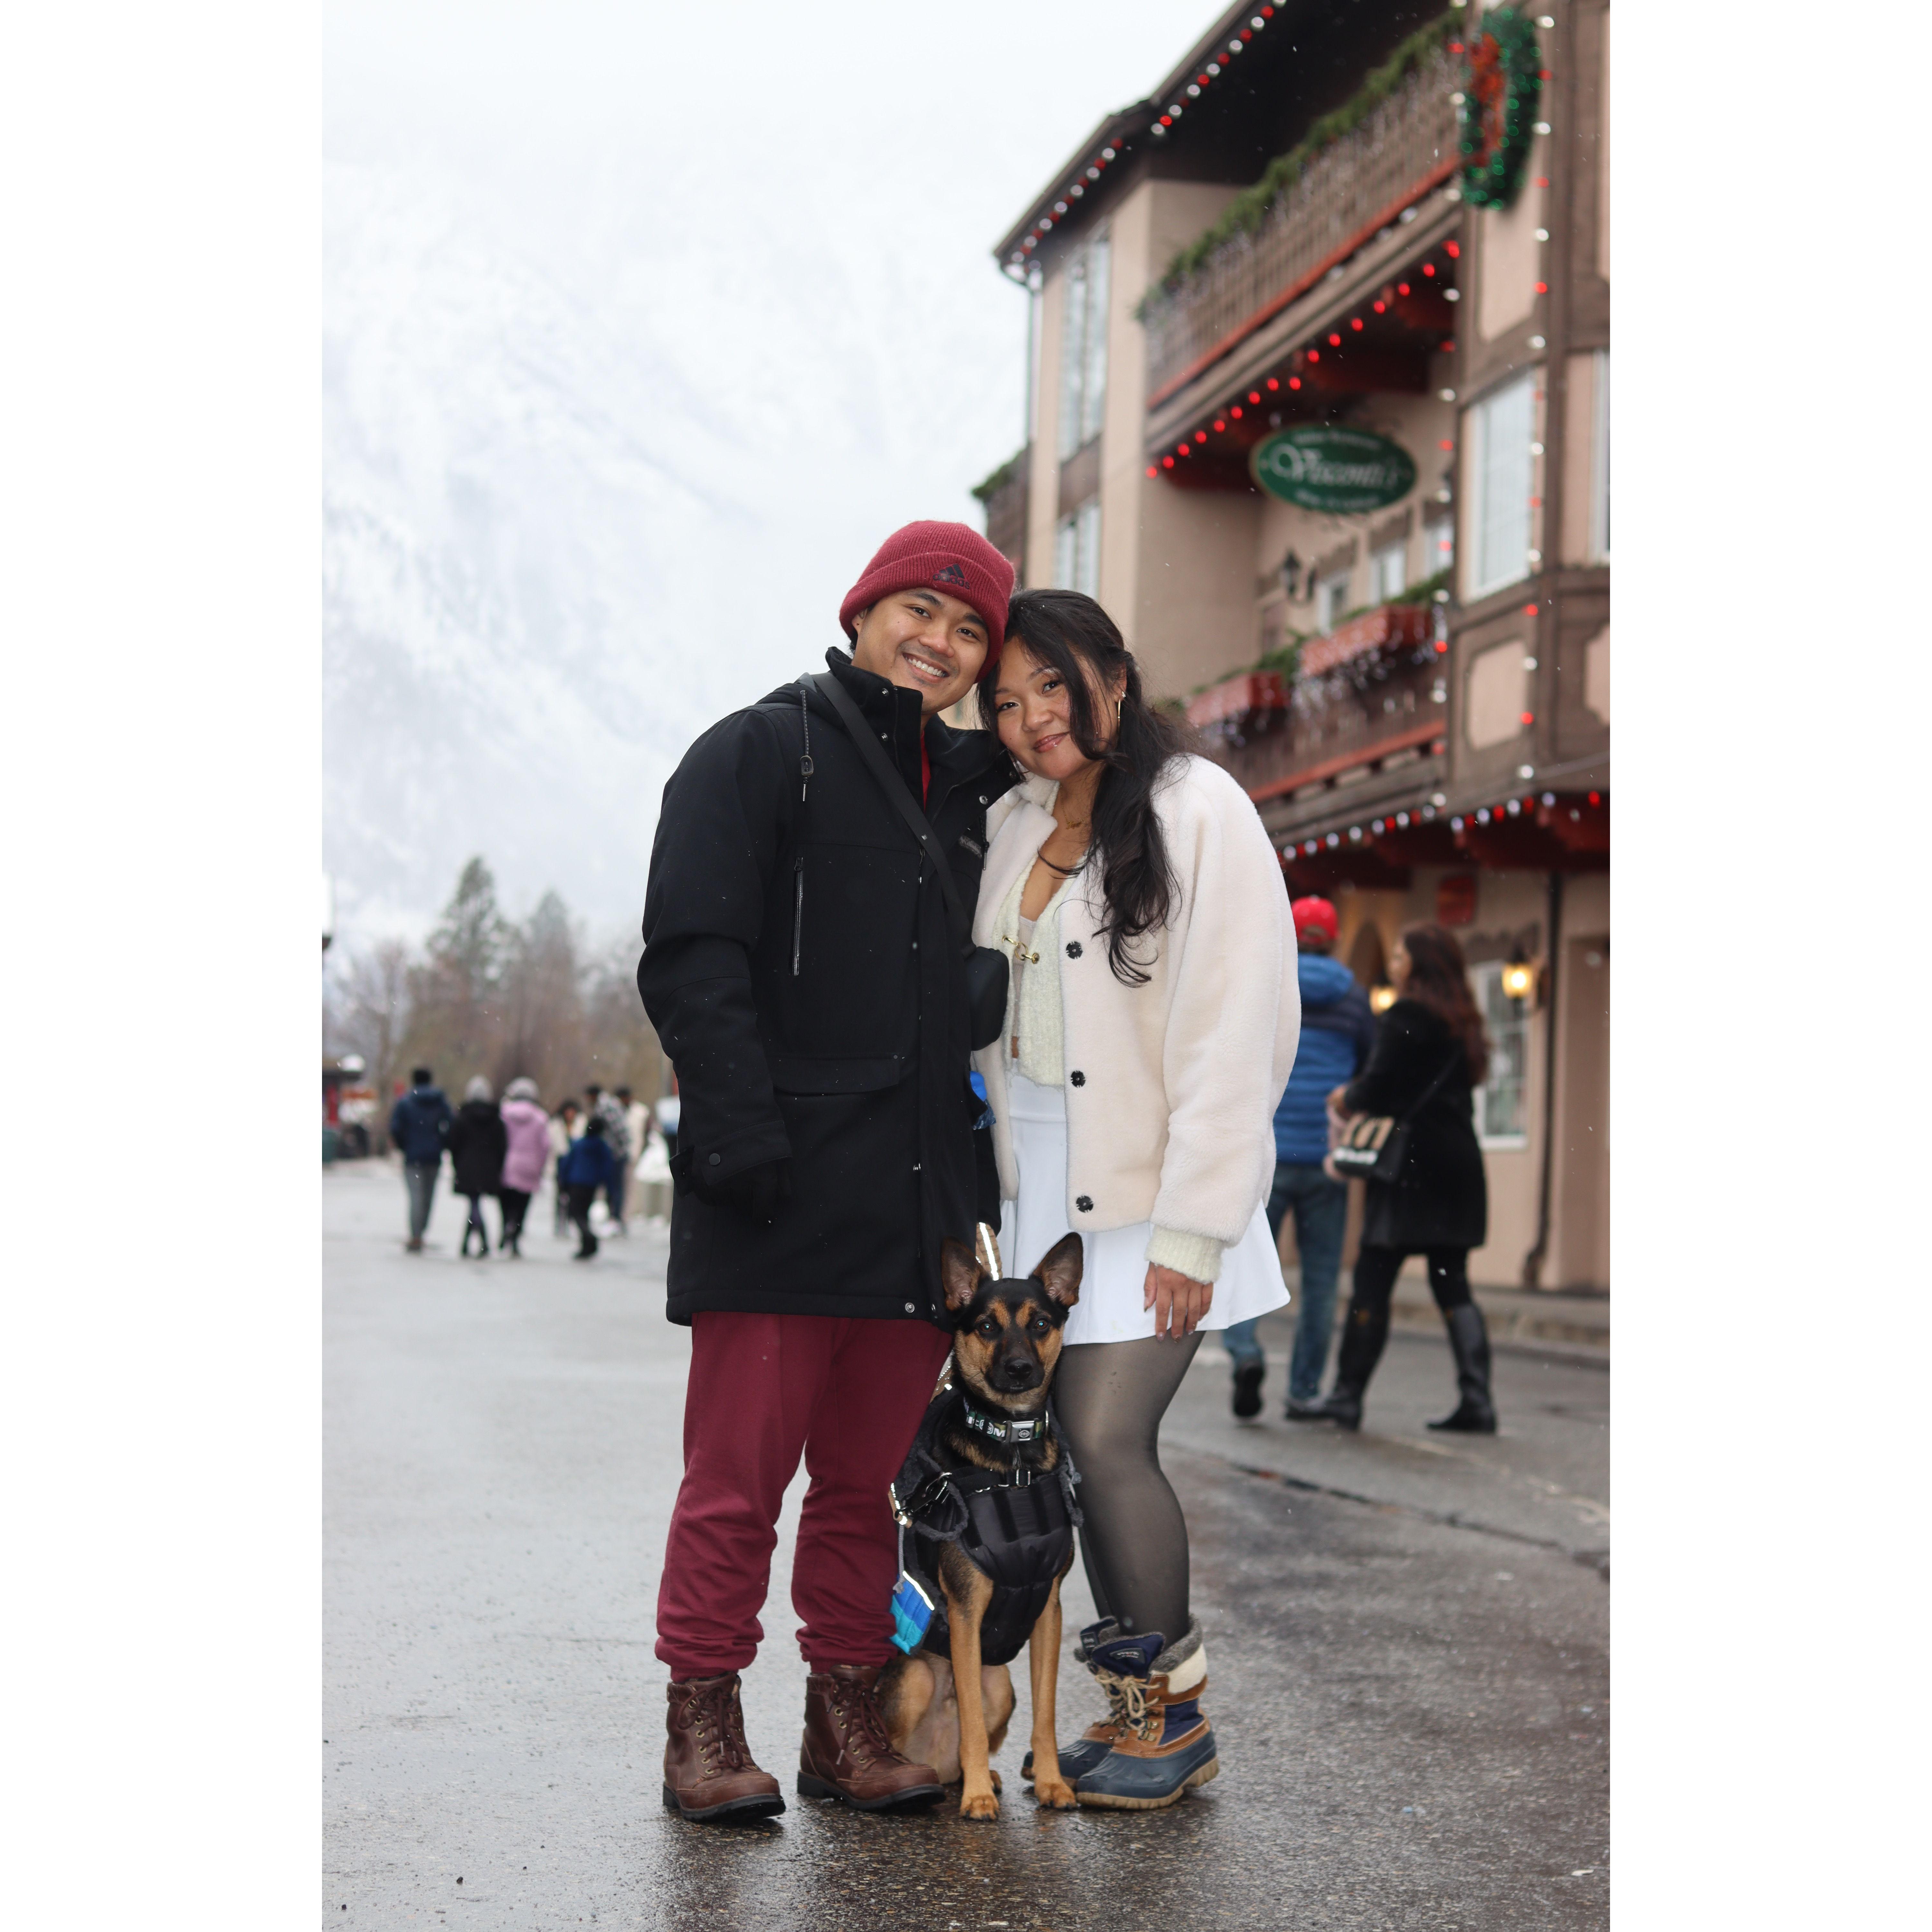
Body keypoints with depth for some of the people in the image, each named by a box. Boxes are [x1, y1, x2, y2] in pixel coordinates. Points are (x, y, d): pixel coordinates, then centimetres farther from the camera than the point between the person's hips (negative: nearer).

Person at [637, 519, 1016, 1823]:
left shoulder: (965, 785, 18)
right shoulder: (759, 753, 1)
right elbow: (693, 959, -8)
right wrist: (743, 1133, -16)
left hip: (919, 1201, 5)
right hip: (779, 1201, -5)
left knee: (866, 1481, 10)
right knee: (738, 1475, -3)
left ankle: (847, 1717, 18)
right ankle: (704, 1722, 7)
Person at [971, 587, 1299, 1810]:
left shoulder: (1199, 815, -11)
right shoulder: (1016, 829, 12)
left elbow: (1235, 1033, -15)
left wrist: (1193, 1229, -17)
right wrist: (996, 1184, 12)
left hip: (1151, 1196, -6)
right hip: (1044, 1189, 7)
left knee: (1108, 1441, -11)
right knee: (1083, 1445, 5)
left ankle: (1174, 1715, 4)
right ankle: (1131, 1709, 16)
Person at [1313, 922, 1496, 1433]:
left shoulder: (1404, 1018, -9)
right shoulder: (1462, 1023, 16)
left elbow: (1377, 1087, -15)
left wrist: (1347, 1099, 6)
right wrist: (1360, 1099, 17)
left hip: (1412, 1166, -8)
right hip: (1460, 1165, 8)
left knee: (1372, 1285, -2)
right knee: (1452, 1285, 9)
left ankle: (1346, 1398, 1)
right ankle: (1477, 1401, 2)